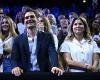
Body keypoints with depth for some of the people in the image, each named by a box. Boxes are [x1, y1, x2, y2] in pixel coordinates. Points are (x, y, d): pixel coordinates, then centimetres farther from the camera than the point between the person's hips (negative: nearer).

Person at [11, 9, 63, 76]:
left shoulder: (47, 36, 6)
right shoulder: (18, 39, 8)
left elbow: (53, 53, -8)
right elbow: (14, 58, 2)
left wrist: (54, 67, -29)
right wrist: (15, 67, -22)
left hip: (44, 74, -1)